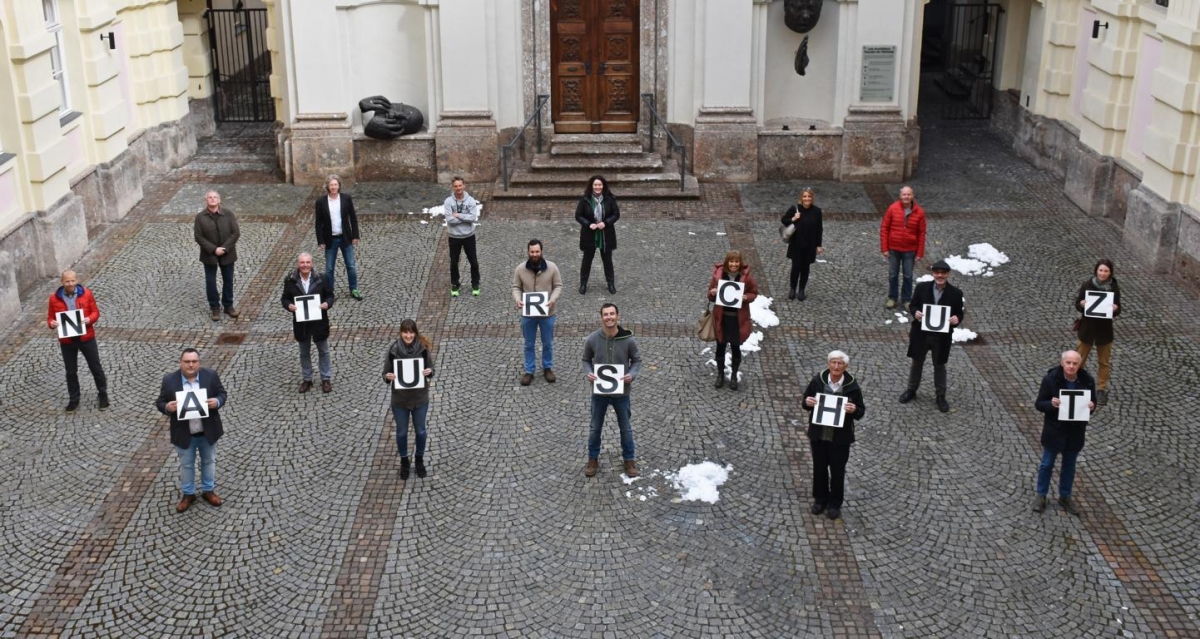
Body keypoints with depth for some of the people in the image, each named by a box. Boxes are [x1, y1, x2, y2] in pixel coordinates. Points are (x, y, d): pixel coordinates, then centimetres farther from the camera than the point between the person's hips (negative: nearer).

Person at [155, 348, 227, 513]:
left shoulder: (211, 375, -11)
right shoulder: (169, 380, -13)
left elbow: (222, 394, -3)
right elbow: (160, 403, -5)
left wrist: (217, 402, -25)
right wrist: (167, 407, -28)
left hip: (208, 431, 1)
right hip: (183, 433, -1)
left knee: (209, 461, 18)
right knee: (186, 465, 16)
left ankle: (208, 490, 37)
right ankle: (188, 494, 33)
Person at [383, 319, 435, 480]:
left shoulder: (423, 349, -14)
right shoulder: (393, 351, -16)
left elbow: (431, 369, -2)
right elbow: (386, 373, -6)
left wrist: (429, 372, -24)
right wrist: (388, 377, -29)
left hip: (420, 398, 0)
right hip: (399, 400, 0)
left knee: (420, 430, 18)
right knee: (401, 432, 17)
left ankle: (420, 460, 41)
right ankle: (404, 462, 38)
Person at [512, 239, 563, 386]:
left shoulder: (552, 267, -12)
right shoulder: (520, 268, -10)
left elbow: (558, 286, -4)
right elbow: (516, 287, -1)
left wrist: (552, 300, -21)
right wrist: (517, 299, -21)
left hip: (547, 313, 0)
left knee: (548, 343, 15)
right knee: (529, 344, 13)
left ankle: (548, 368, 34)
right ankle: (529, 371, 27)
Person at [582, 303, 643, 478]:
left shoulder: (628, 340, -16)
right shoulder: (592, 339, -14)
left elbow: (637, 360, -1)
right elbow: (586, 360, 1)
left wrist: (632, 374, -19)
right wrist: (588, 373, -18)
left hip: (621, 392, 0)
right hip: (599, 391, 0)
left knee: (626, 428, 16)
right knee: (595, 428, 16)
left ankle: (629, 459, 35)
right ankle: (593, 459, 35)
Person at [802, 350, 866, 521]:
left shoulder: (852, 385, -12)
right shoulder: (817, 380, -7)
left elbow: (861, 410, -3)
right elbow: (806, 400, 5)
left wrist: (854, 410, -26)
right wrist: (808, 402, -18)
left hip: (840, 437, -2)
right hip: (818, 434, 2)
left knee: (837, 470, 10)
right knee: (819, 467, 16)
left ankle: (835, 503, 28)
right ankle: (820, 499, 35)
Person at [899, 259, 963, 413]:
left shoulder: (955, 293, -10)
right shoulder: (922, 287, -8)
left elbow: (959, 313, -2)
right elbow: (912, 305, 1)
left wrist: (956, 319, -25)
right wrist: (915, 312, -21)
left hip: (942, 336, -1)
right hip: (921, 333, 1)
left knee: (939, 366, 15)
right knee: (917, 363, 18)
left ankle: (941, 396, 30)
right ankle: (911, 390, 37)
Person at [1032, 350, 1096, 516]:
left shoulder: (1087, 381, -11)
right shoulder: (1050, 379, -19)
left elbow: (1092, 402, 3)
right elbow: (1039, 404, -12)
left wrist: (1091, 406, -21)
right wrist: (1051, 404, -33)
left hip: (1076, 431, 2)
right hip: (1054, 430, -2)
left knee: (1069, 465, 19)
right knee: (1047, 464, 13)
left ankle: (1065, 496, 37)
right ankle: (1041, 495, 32)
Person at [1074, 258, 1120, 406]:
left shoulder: (1114, 288, -10)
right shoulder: (1087, 284, -12)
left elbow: (1117, 310, -4)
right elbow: (1077, 305, -6)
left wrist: (1115, 309, -27)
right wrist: (1082, 304, -29)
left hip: (1105, 328, 1)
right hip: (1087, 327, -1)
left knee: (1104, 361, 13)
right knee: (1080, 359, 12)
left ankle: (1101, 389, 27)